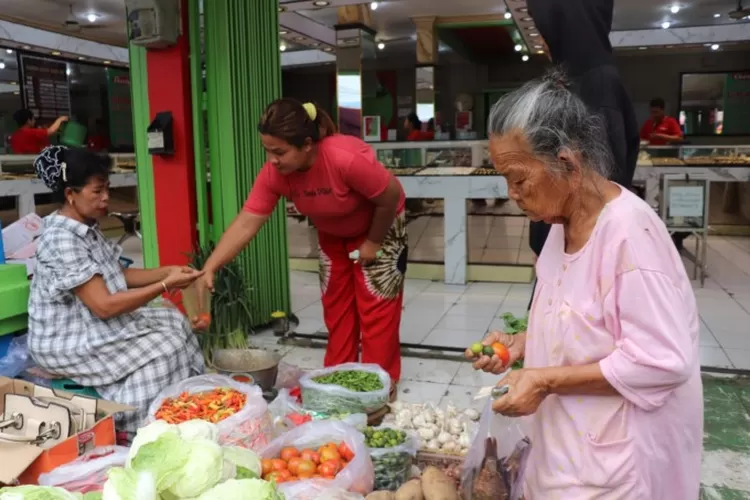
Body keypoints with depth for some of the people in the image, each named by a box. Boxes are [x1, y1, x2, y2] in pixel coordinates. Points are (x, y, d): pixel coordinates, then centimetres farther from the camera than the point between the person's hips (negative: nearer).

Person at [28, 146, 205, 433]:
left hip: (91, 325, 9)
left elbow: (118, 275, 9)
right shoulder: (61, 240, -26)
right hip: (67, 343, -9)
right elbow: (105, 306, -28)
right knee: (163, 348, -17)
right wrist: (165, 285, -26)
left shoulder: (86, 229, 4)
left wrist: (167, 271, -6)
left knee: (174, 322, 2)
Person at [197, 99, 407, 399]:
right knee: (336, 306, 10)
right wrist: (210, 267, -32)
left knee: (375, 307, -3)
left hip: (379, 227, -5)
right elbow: (246, 223, -23)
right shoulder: (274, 174, -24)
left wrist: (373, 243, -18)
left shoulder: (346, 158, -40)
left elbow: (391, 196, -27)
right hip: (333, 235, 5)